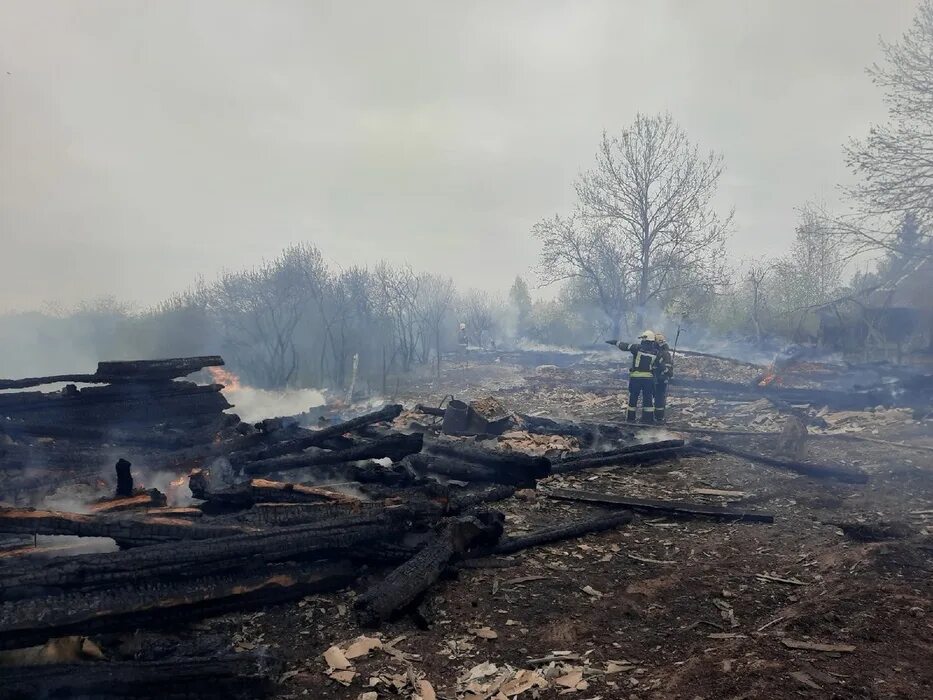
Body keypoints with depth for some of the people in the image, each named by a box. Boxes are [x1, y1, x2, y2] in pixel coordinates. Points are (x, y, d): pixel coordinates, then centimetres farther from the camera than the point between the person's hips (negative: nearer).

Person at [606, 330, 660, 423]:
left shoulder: (637, 348, -7)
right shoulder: (655, 352, 1)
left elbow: (624, 346, 0)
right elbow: (657, 366, 6)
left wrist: (615, 342, 11)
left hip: (635, 377, -1)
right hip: (649, 377, 1)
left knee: (633, 398, 9)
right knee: (648, 398, 9)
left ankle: (630, 418, 14)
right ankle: (648, 418, 10)